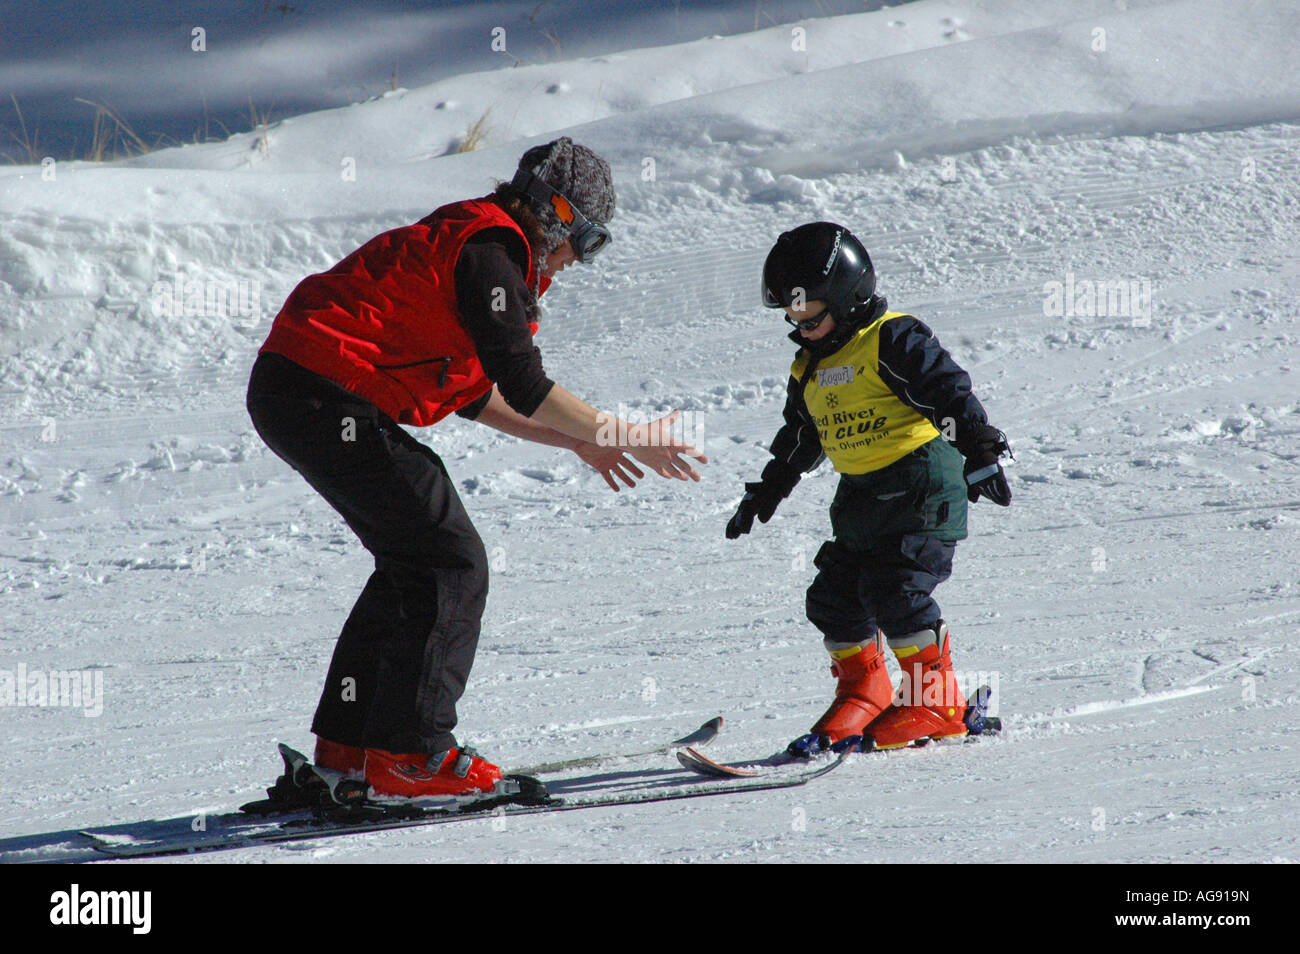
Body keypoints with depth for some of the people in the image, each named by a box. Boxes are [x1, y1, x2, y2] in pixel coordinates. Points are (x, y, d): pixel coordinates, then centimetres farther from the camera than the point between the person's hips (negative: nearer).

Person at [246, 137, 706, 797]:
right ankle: (408, 754, -6)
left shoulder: (477, 243, 21)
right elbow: (524, 386, -18)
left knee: (413, 559, 18)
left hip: (289, 395, 11)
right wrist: (626, 437, -12)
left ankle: (347, 745, 18)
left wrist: (576, 440, 21)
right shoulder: (488, 252, -11)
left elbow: (471, 392, 25)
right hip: (324, 402, -11)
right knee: (450, 564, -6)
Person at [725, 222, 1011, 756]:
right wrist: (766, 491, 30)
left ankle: (936, 699, -7)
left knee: (895, 591, -17)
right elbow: (799, 438, 28)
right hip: (861, 497, 9)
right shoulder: (810, 365, 15)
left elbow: (950, 390, -16)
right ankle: (862, 695, 18)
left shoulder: (892, 340, -11)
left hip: (922, 486, -9)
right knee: (834, 595, 4)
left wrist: (980, 451, -23)